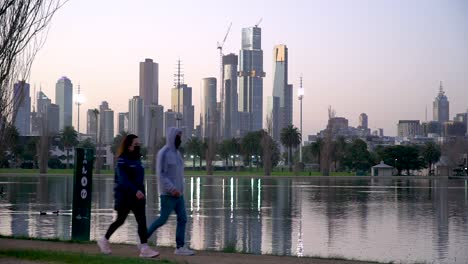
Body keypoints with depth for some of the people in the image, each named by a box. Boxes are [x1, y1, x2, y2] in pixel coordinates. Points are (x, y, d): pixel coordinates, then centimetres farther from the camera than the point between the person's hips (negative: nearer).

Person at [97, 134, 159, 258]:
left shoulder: (137, 159, 11)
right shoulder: (122, 160, -13)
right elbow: (123, 179, -23)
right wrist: (135, 191, -33)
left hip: (137, 195, 7)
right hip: (124, 196, -7)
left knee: (142, 221, -5)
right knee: (120, 220, 7)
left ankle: (144, 248, -8)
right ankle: (104, 241, 29)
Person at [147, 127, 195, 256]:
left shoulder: (176, 152, 14)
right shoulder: (163, 153, -14)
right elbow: (160, 175, -19)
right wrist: (172, 189, -25)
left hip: (178, 193, 8)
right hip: (168, 193, -8)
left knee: (182, 219, 0)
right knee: (163, 219, -3)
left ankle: (180, 247, 1)